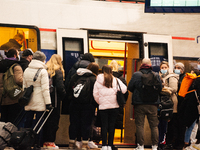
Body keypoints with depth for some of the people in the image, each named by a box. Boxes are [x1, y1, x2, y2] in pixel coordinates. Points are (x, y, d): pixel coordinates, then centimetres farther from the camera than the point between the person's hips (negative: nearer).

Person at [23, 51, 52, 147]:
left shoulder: (26, 71, 9)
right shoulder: (43, 71, -10)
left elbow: (23, 86, 13)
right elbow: (45, 88, -12)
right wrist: (48, 102, -9)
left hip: (28, 103, 6)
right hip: (39, 102, -5)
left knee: (28, 122, 11)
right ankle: (36, 144, -1)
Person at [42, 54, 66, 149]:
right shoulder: (58, 72, -9)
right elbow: (60, 87, -15)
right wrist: (64, 95, -1)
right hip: (54, 99, -5)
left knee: (46, 120, 12)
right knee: (53, 120, 0)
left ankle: (45, 141, 15)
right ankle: (50, 142, -1)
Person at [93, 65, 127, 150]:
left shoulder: (98, 81, 2)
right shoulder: (116, 80, 0)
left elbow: (95, 94, 4)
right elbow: (124, 89, -5)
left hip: (103, 106, 0)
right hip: (114, 106, 0)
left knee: (104, 126, 4)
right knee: (112, 126, 6)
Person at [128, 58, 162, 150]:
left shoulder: (136, 75, -7)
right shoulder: (156, 75, -2)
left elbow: (130, 87, -2)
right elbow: (160, 88, 5)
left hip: (139, 104, -2)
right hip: (153, 104, 2)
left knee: (139, 125, 4)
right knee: (154, 125, 8)